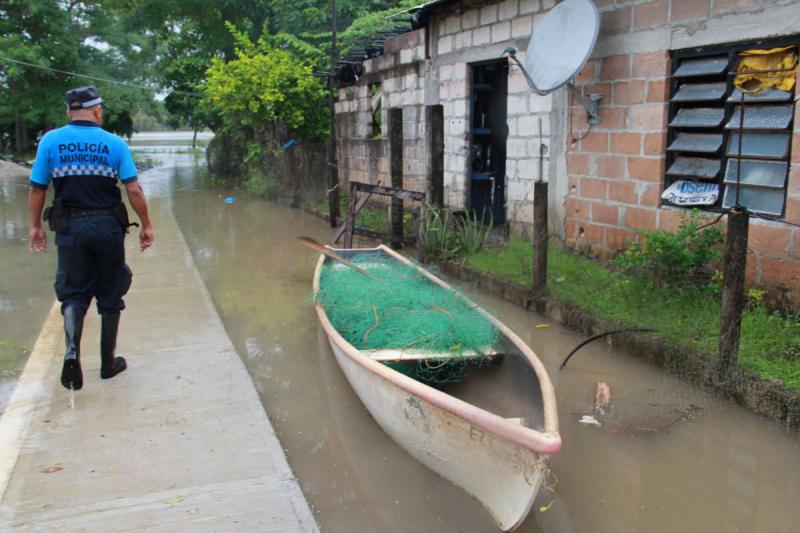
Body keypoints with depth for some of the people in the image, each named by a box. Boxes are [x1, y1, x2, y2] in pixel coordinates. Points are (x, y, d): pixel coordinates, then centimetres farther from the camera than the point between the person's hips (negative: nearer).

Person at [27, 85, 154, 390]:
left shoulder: (51, 141, -1)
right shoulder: (114, 143, -4)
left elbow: (36, 188, 0)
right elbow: (134, 190, -8)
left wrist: (35, 226, 12)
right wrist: (146, 225, 2)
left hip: (70, 228, 1)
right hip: (108, 226, 0)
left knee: (73, 293, 11)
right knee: (110, 296, 12)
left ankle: (72, 351, -14)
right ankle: (108, 362, 21)